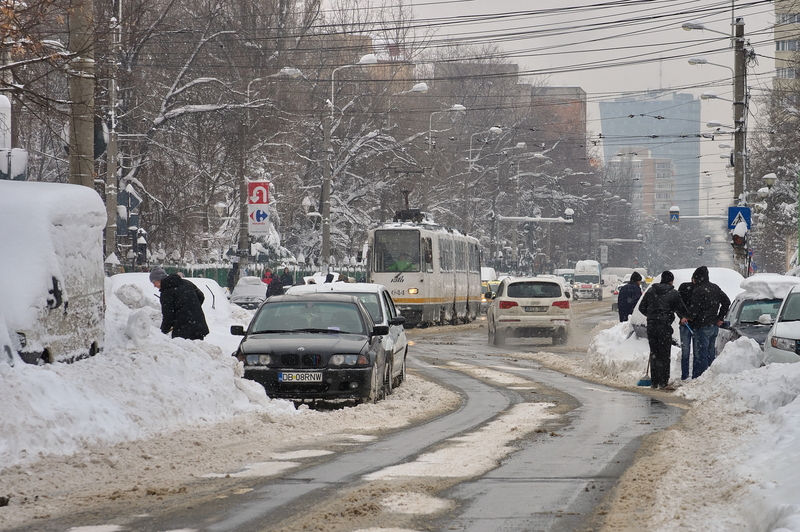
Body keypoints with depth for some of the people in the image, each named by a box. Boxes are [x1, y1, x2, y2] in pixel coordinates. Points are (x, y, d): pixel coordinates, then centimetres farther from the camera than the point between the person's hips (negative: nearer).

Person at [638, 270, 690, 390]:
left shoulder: (651, 291, 7)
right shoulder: (673, 293, -3)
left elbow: (642, 307, 11)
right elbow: (681, 309, 4)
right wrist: (684, 317, 25)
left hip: (651, 325, 4)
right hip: (665, 325, -4)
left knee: (654, 354, 13)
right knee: (664, 355, -2)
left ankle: (654, 382, 15)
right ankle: (663, 382, -6)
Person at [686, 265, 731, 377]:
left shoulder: (698, 290, -14)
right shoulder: (715, 288, 11)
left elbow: (694, 309, -17)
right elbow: (726, 302, 17)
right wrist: (720, 318, 19)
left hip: (703, 327, -8)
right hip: (714, 326, 8)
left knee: (701, 353, -4)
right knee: (711, 353, 15)